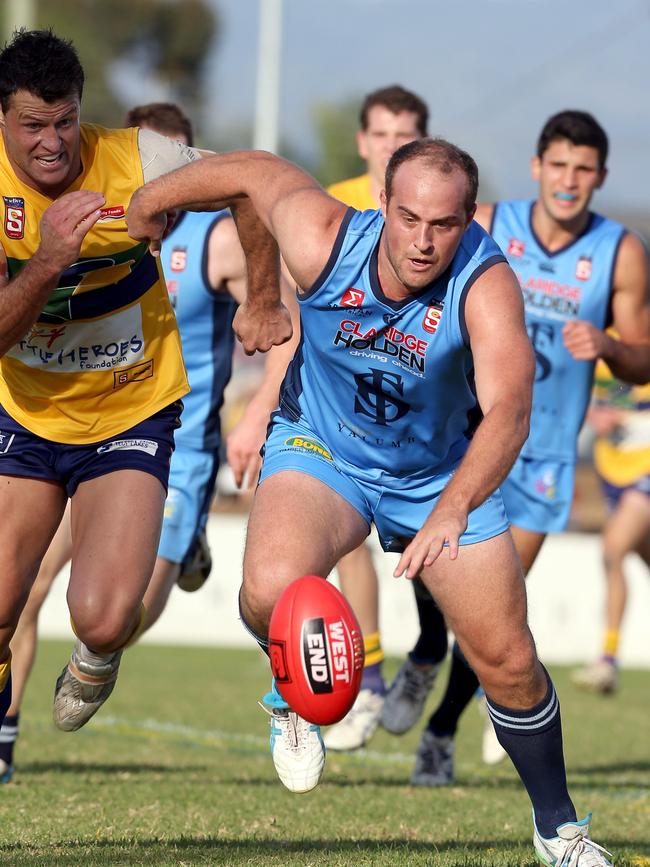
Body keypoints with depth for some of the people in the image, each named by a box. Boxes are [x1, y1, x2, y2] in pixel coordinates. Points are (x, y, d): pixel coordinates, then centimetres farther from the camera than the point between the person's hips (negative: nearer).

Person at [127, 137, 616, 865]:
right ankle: (293, 696, 4)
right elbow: (258, 171, -6)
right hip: (319, 449, 0)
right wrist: (152, 201, 11)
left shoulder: (486, 283, -33)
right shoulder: (323, 240, -27)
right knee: (273, 589, -30)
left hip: (443, 472, 0)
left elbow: (509, 412, -46)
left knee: (507, 662, 1)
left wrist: (453, 508, -62)